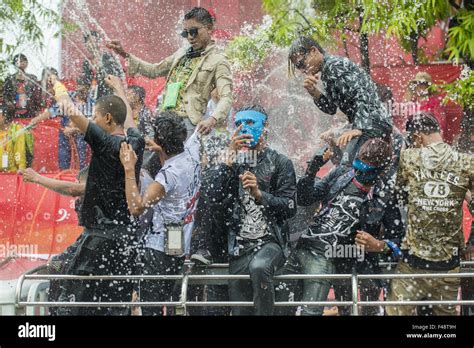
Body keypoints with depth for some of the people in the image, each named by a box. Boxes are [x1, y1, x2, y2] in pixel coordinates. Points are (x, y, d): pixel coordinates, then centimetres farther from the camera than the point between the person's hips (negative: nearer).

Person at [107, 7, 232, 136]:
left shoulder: (218, 61, -1)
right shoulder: (181, 54, 21)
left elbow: (226, 97, -12)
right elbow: (153, 70, 30)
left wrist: (212, 120, -32)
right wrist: (125, 55, 21)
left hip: (188, 122, -7)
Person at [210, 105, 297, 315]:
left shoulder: (280, 163, 4)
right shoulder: (234, 163, 14)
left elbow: (290, 208, -4)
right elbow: (216, 196, -3)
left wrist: (259, 194, -19)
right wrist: (230, 156, -8)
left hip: (271, 242, -4)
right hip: (240, 246, 4)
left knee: (259, 267, -37)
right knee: (240, 310, 0)